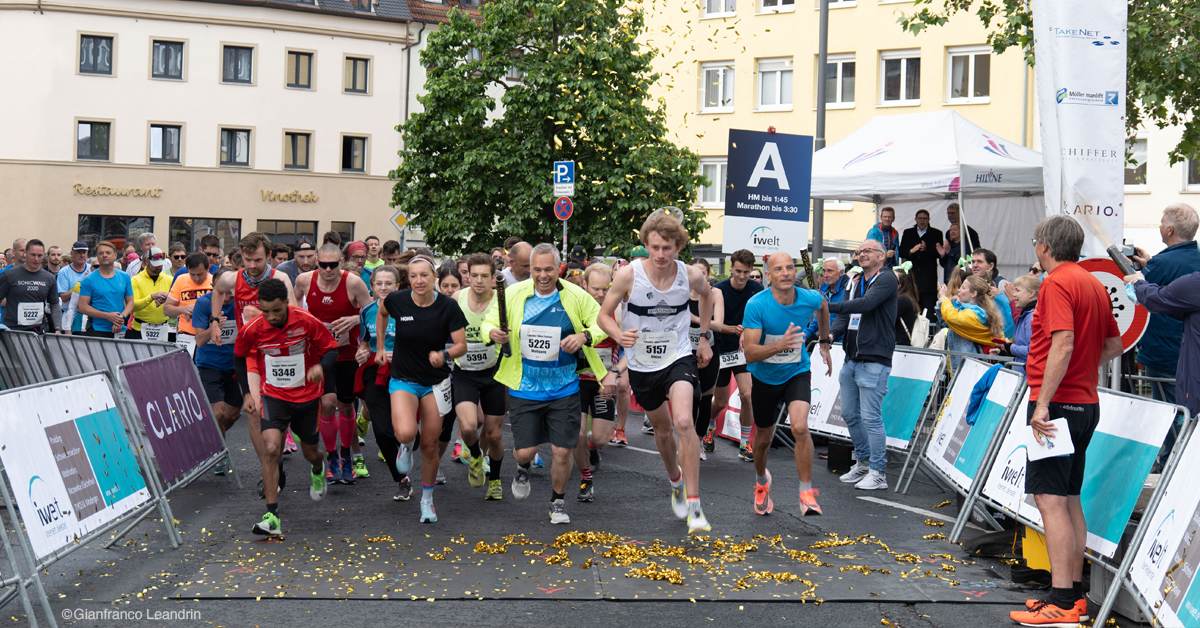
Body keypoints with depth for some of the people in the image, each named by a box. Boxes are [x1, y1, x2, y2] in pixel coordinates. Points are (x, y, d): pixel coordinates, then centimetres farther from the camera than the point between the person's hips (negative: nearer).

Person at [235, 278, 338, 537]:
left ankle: (318, 470, 55)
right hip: (273, 396, 0)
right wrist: (248, 392, 7)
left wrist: (321, 367, -28)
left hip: (307, 396, 1)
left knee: (310, 452, 14)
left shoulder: (307, 322, -17)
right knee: (271, 449, -21)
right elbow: (239, 357, 7)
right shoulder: (251, 330, -14)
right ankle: (272, 516, -17)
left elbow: (331, 348, -6)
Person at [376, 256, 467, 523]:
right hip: (403, 379, 0)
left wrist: (445, 355, -31)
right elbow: (381, 313, 14)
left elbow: (461, 345, -11)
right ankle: (406, 446, 14)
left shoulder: (448, 307, -13)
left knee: (430, 446, 5)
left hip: (435, 382, 0)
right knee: (406, 433, -26)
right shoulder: (397, 300, -11)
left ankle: (427, 500, 28)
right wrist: (380, 346, 12)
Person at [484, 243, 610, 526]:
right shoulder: (513, 294, -3)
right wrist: (493, 332, -17)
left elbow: (601, 324, 4)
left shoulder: (576, 296, -5)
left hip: (564, 389, 0)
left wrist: (584, 336, -17)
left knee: (562, 451, 0)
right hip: (524, 388, 0)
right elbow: (489, 321, 7)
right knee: (524, 451, 1)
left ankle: (557, 502, 28)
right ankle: (523, 470, 42)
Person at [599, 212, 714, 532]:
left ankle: (694, 505, -16)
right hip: (642, 364, 1)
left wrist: (705, 337, 12)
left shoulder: (692, 275, -12)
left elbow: (706, 295, 14)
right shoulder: (628, 274, -17)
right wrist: (620, 335, -28)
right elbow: (604, 315, -7)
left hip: (679, 358, -1)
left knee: (684, 423, -25)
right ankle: (675, 482, 48)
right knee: (663, 430, 18)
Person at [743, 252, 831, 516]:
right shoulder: (756, 305, -24)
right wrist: (781, 344, -44)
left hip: (797, 373, 0)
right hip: (764, 377, 0)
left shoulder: (810, 298, -15)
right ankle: (762, 481, 47)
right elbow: (750, 353, -29)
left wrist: (824, 343, 18)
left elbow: (823, 307, 14)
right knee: (763, 439, 15)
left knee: (800, 428, -24)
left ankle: (807, 494, -10)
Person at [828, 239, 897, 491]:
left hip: (874, 362, -8)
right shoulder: (855, 283, 17)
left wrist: (830, 307, -28)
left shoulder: (886, 279, -6)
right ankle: (863, 463, 28)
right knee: (850, 414, 13)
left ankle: (878, 473, 2)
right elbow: (845, 316, 11)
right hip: (851, 360, 8)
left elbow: (866, 304, -22)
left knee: (871, 417, -7)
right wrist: (831, 335, -9)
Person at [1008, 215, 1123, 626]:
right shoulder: (1094, 284, 15)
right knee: (1069, 499, 14)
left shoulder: (1057, 283, -13)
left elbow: (1063, 345, -24)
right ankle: (1074, 593, 20)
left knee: (1050, 499, -9)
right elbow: (1114, 345, 22)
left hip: (1058, 403, -10)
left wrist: (1043, 402, -24)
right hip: (1085, 403, 10)